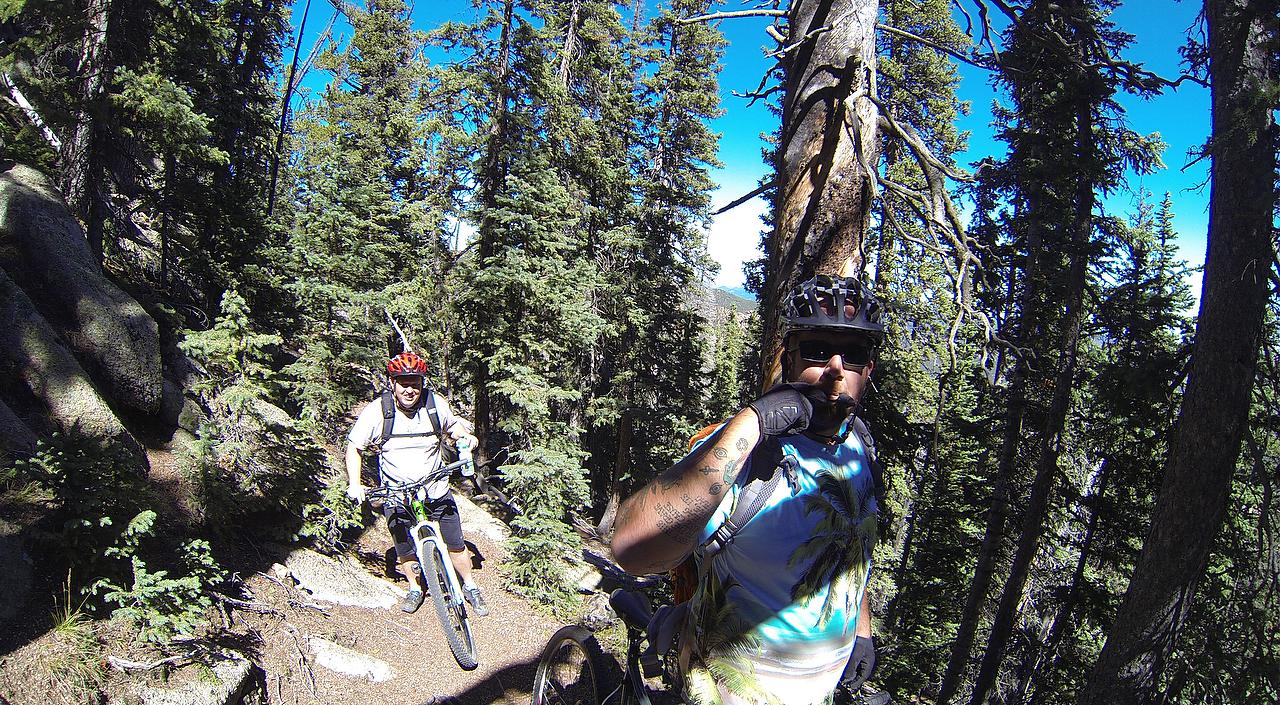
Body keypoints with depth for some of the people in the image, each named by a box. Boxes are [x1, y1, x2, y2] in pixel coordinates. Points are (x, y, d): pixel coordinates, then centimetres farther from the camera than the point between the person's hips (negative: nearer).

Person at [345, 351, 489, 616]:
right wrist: (354, 484, -13)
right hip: (396, 498, -1)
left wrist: (464, 437, -10)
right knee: (406, 550, 14)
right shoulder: (377, 411, -15)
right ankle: (415, 588, 41)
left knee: (455, 545, 8)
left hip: (436, 492, 1)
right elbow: (354, 448, -3)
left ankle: (470, 587, 31)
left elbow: (453, 425, 12)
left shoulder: (435, 403, -10)